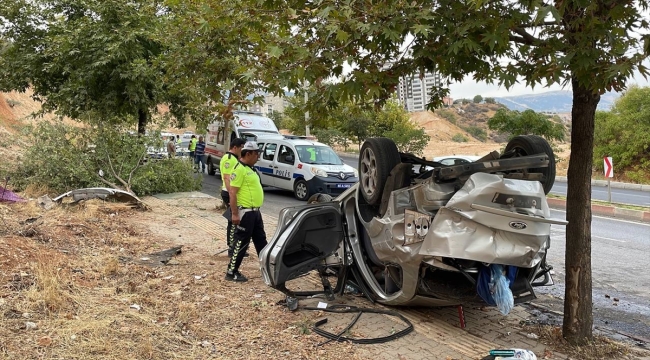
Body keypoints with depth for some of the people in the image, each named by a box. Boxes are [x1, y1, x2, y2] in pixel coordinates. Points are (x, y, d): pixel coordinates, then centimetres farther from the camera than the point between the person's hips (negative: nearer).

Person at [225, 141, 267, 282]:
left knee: (260, 240, 17)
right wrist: (234, 214, -24)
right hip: (245, 212, -10)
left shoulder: (250, 168, 14)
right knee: (241, 242, -3)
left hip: (255, 211, 10)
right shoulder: (239, 169, -17)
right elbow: (232, 193, -21)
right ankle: (232, 272, 5)